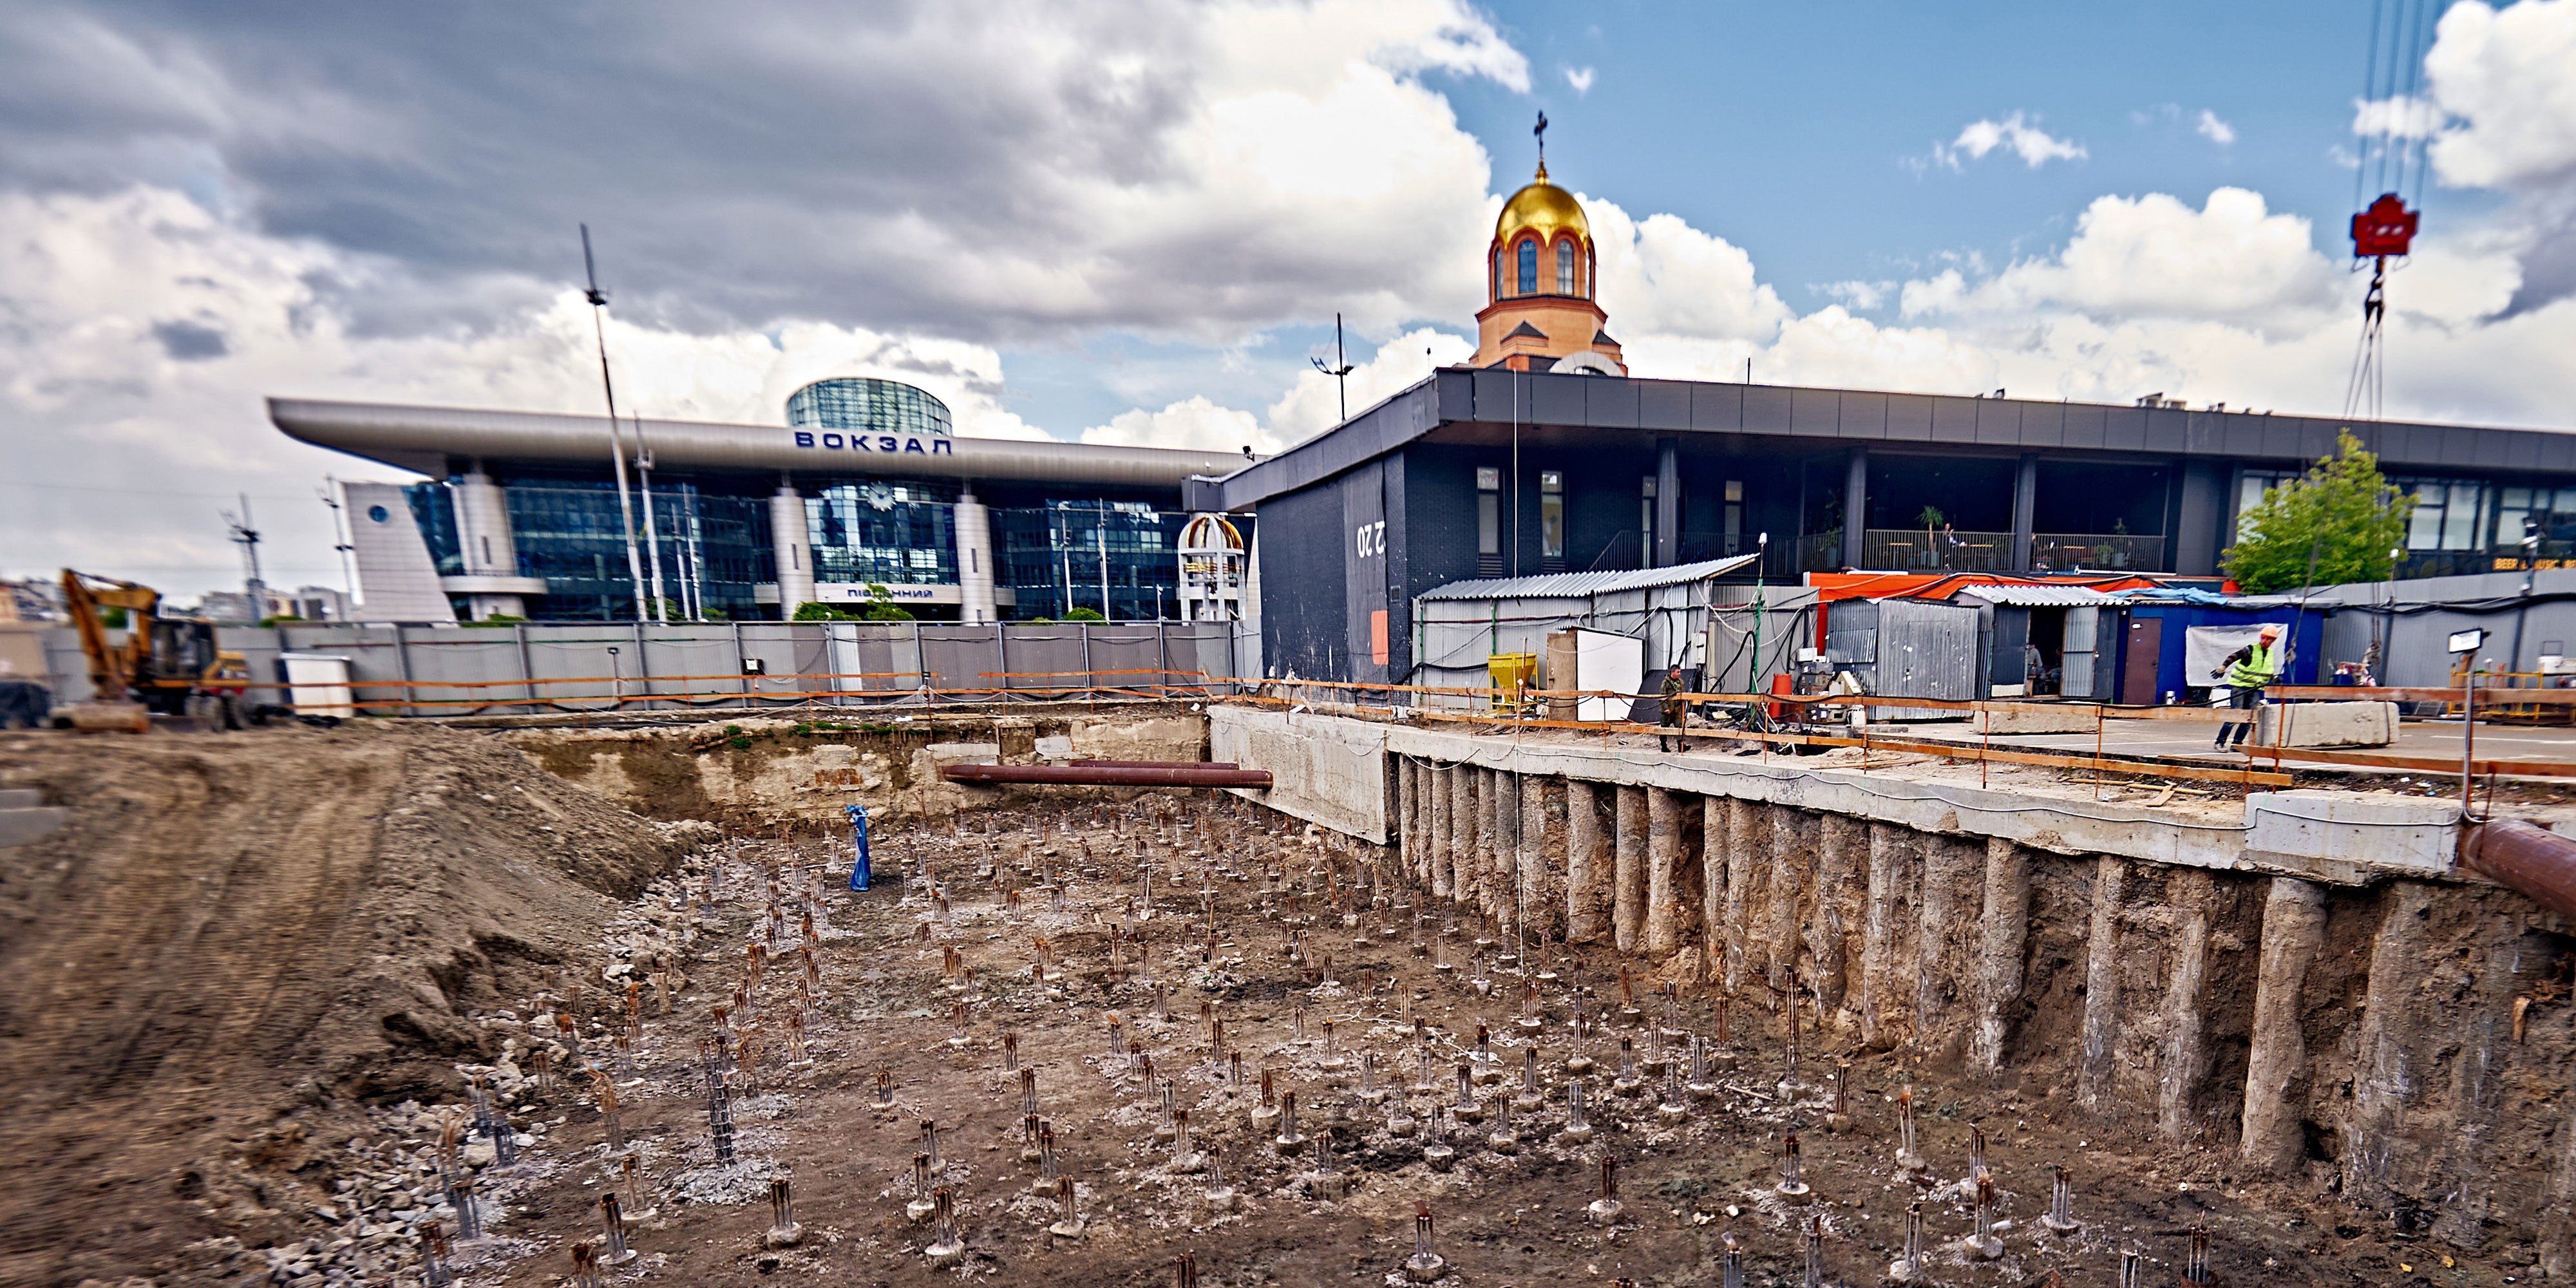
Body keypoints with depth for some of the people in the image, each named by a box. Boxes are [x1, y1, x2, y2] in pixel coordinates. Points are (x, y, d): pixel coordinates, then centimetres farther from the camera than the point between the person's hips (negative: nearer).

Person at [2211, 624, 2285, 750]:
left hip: (2255, 689, 6)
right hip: (2239, 686, -6)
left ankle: (2237, 743, 9)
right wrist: (2223, 667, -42)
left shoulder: (2271, 653, 11)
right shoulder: (2250, 649, -9)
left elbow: (2268, 671, 25)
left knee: (2250, 718, 2)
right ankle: (2220, 742, -5)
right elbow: (2234, 657, -25)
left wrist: (2274, 677, 7)